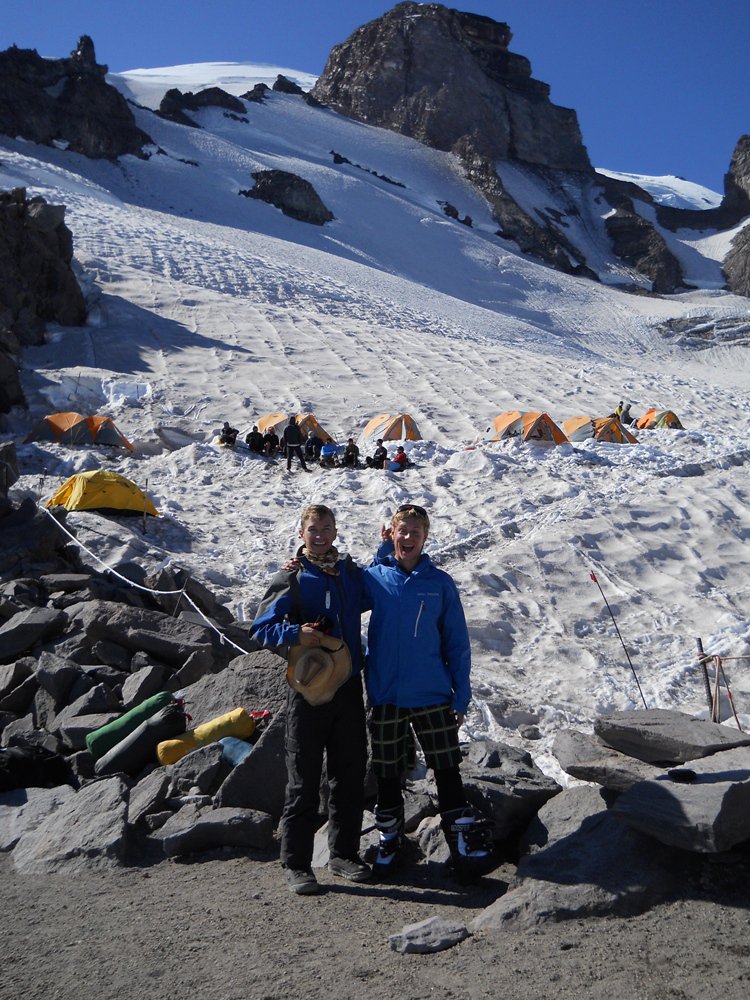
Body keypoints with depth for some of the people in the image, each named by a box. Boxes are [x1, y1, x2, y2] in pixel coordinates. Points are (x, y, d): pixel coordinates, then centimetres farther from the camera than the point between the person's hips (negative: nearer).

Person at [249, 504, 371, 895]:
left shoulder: (352, 573, 9)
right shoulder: (290, 578, -4)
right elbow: (261, 628, -7)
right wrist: (295, 633, -26)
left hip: (349, 687, 5)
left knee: (350, 775, 12)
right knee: (304, 779, 1)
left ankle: (344, 854, 27)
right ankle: (296, 863, 13)